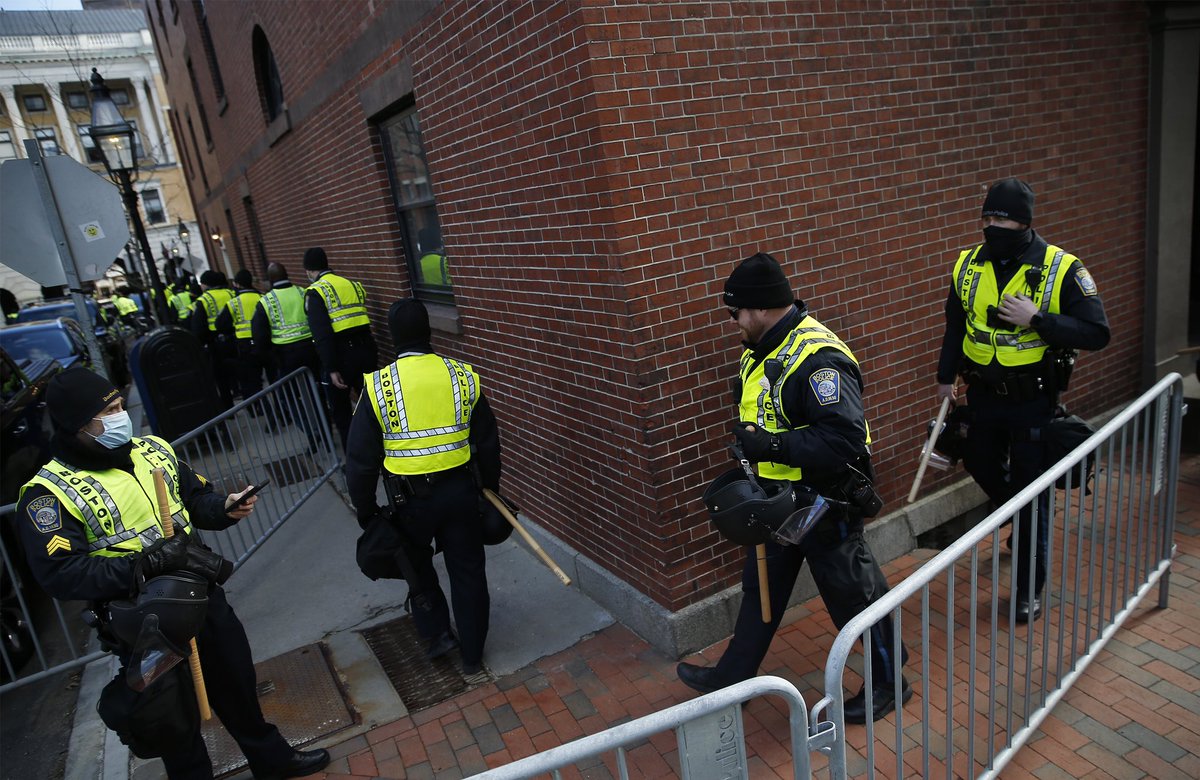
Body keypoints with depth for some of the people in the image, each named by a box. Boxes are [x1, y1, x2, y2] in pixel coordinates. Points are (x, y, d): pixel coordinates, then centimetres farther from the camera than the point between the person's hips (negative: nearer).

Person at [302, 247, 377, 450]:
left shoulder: (316, 292, -7)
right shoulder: (353, 285, 12)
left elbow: (322, 335, -16)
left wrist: (331, 369, -17)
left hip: (341, 354, -5)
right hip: (365, 348, 5)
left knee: (340, 410, 11)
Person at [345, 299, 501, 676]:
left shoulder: (378, 386, -11)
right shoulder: (464, 376, -5)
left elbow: (361, 458, -6)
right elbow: (488, 443, 4)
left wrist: (365, 508, 7)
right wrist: (490, 487, 19)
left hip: (410, 499, -1)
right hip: (460, 490, 2)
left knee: (417, 564, 27)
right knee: (467, 570, 17)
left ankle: (437, 633, 28)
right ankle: (472, 654, 28)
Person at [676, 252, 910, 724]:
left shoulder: (820, 359, -28)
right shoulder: (763, 351, 4)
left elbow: (847, 440, -34)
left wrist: (771, 446, -34)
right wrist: (747, 437, -1)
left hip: (823, 504, -9)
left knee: (853, 593, 10)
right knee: (761, 586, 20)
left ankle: (888, 682, 34)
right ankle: (733, 676, 38)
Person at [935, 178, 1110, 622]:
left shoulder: (1062, 269, -16)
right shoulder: (968, 265, -2)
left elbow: (1096, 333, -18)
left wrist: (1036, 319, -29)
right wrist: (945, 377, 14)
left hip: (1033, 403, -4)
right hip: (983, 397, 5)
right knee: (981, 467, 21)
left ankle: (1029, 590, 20)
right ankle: (1019, 523, 54)